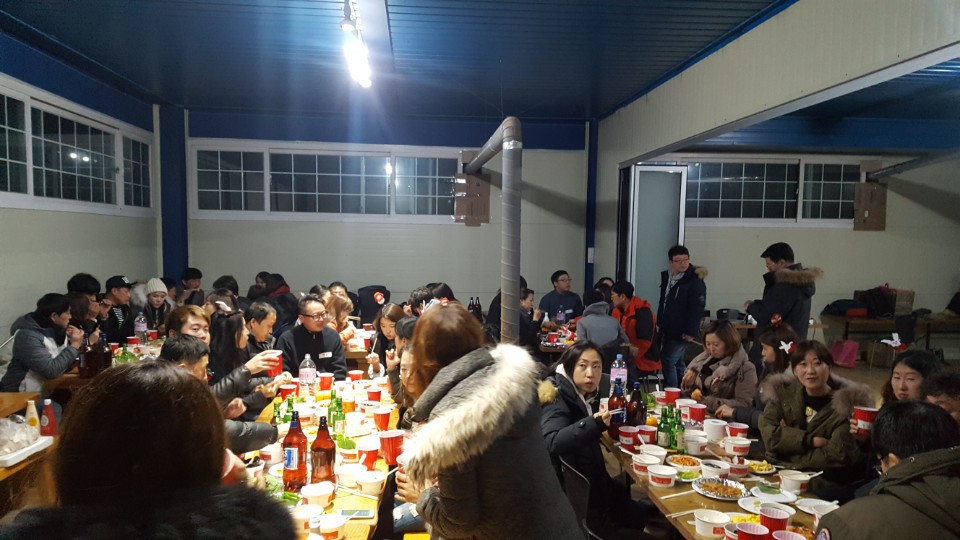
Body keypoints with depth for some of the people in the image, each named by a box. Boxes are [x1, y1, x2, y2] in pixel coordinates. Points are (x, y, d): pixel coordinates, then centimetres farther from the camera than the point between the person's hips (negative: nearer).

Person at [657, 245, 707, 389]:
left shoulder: (695, 281, -15)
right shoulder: (666, 277, 9)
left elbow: (697, 308, -19)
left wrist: (691, 332, -22)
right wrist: (659, 323, 17)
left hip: (681, 333, -8)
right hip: (667, 331, 8)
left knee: (668, 361, -9)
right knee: (677, 363, 16)